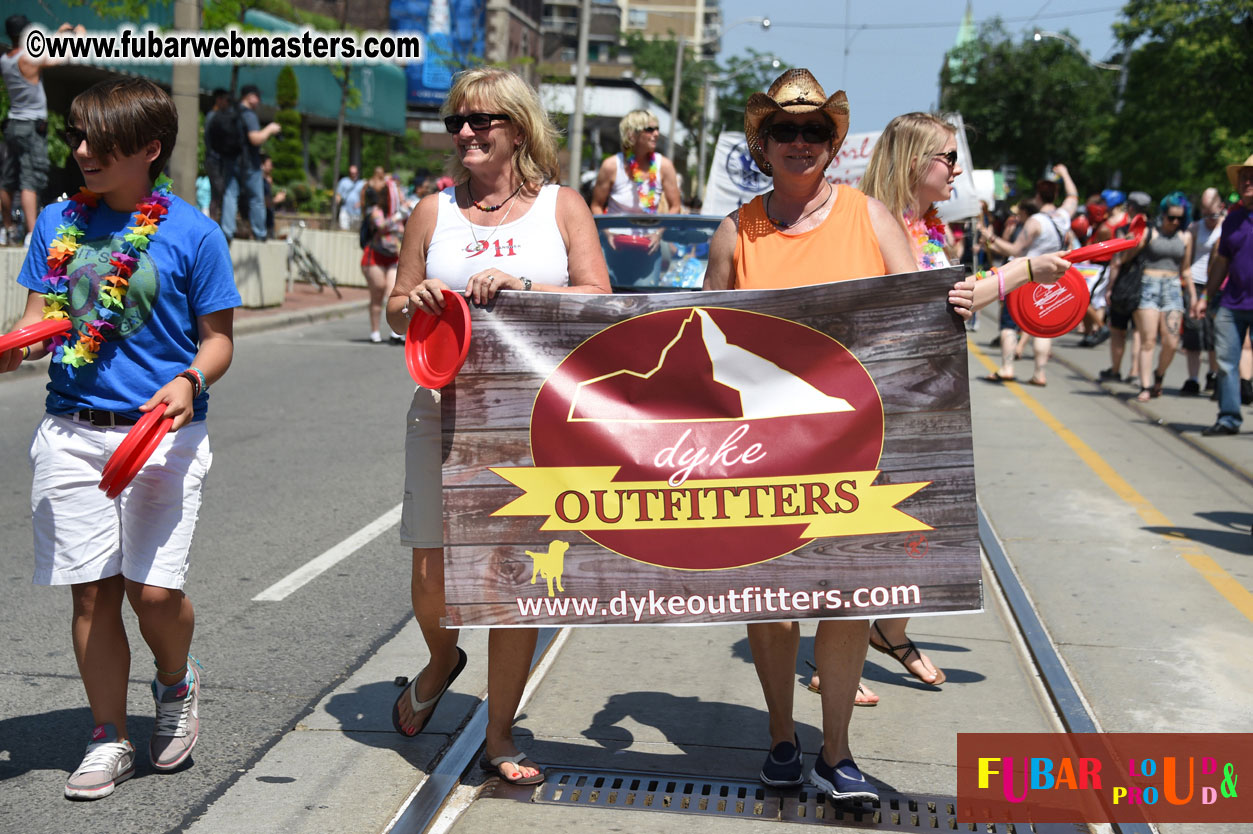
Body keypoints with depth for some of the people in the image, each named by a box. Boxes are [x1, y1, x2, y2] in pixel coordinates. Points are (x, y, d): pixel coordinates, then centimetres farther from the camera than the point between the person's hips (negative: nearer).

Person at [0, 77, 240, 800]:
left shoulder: (193, 233, -2)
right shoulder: (58, 222, 10)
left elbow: (218, 340, 2)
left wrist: (189, 380, -18)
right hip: (71, 433, 3)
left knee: (153, 589, -8)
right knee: (91, 590, 5)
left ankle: (177, 684, 25)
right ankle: (111, 740, 19)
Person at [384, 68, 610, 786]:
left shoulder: (561, 206, 6)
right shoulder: (435, 211, 11)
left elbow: (599, 301, -4)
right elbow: (396, 311, 16)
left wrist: (520, 285, -16)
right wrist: (417, 301, -7)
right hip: (445, 412, 2)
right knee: (433, 578, 1)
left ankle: (501, 732, 18)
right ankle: (442, 660, 36)